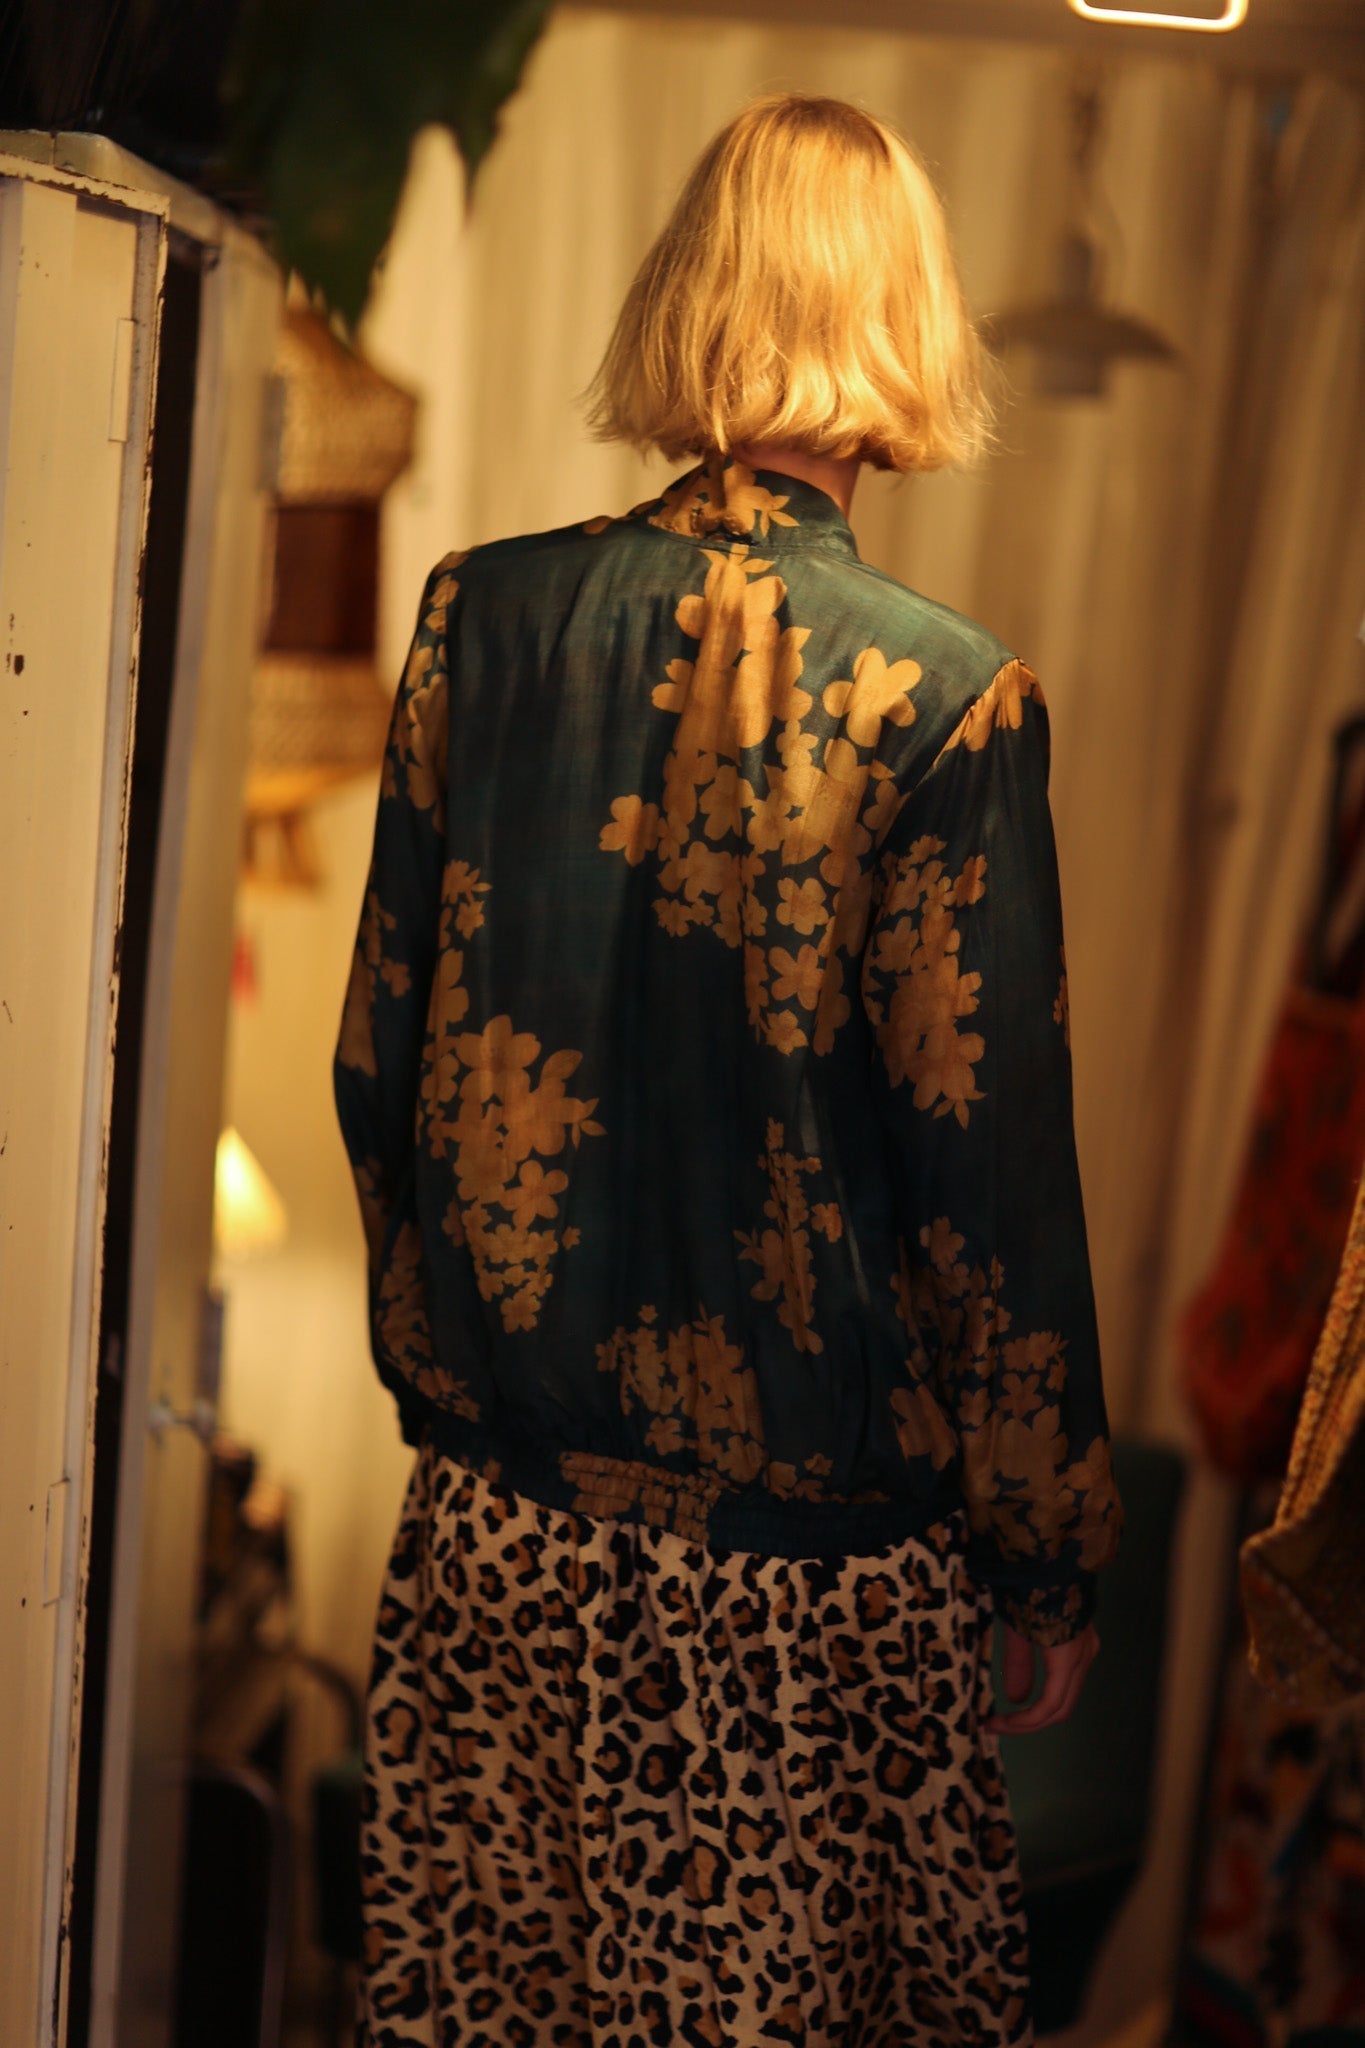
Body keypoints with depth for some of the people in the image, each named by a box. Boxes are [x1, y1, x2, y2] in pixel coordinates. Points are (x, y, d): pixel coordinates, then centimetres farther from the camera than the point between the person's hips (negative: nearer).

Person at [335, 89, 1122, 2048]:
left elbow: (382, 1056, 3)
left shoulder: (485, 614, -4)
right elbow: (990, 1166, -12)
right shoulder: (944, 702, -15)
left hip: (499, 1501, 4)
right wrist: (1051, 1550, 1)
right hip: (808, 1534, -3)